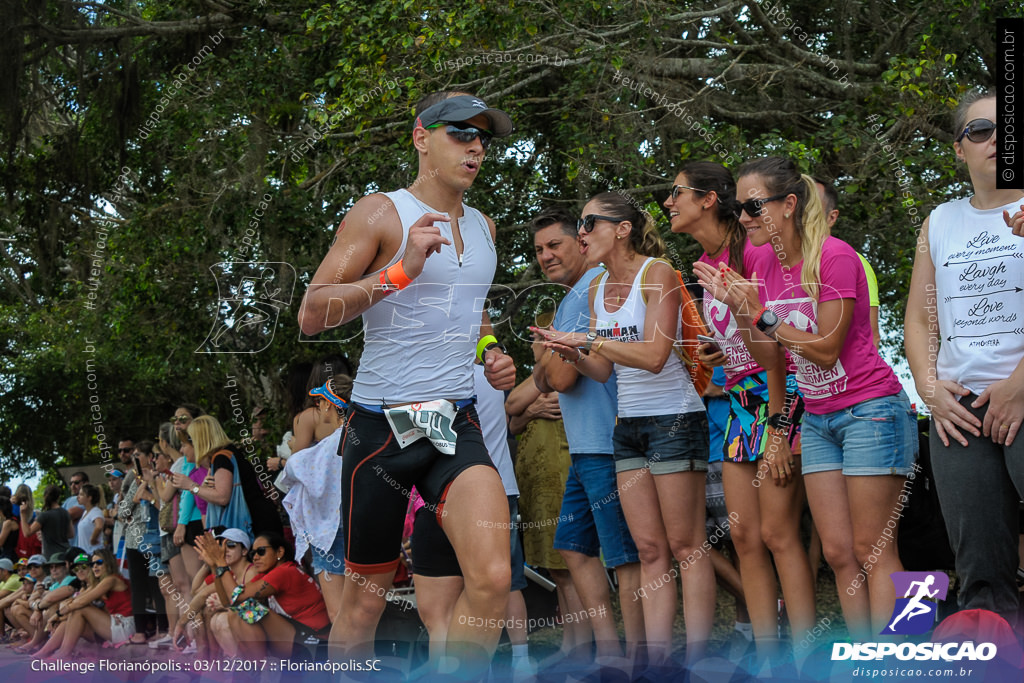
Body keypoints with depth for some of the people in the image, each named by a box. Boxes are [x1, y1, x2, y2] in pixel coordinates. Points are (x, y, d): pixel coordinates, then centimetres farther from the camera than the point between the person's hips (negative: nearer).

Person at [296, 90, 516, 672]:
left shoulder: (483, 226, 15)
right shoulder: (381, 214, -4)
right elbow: (311, 315, -12)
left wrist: (491, 354, 13)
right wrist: (399, 272, -22)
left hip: (458, 424, 4)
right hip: (383, 425, -4)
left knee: (492, 579, -17)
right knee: (365, 601, 4)